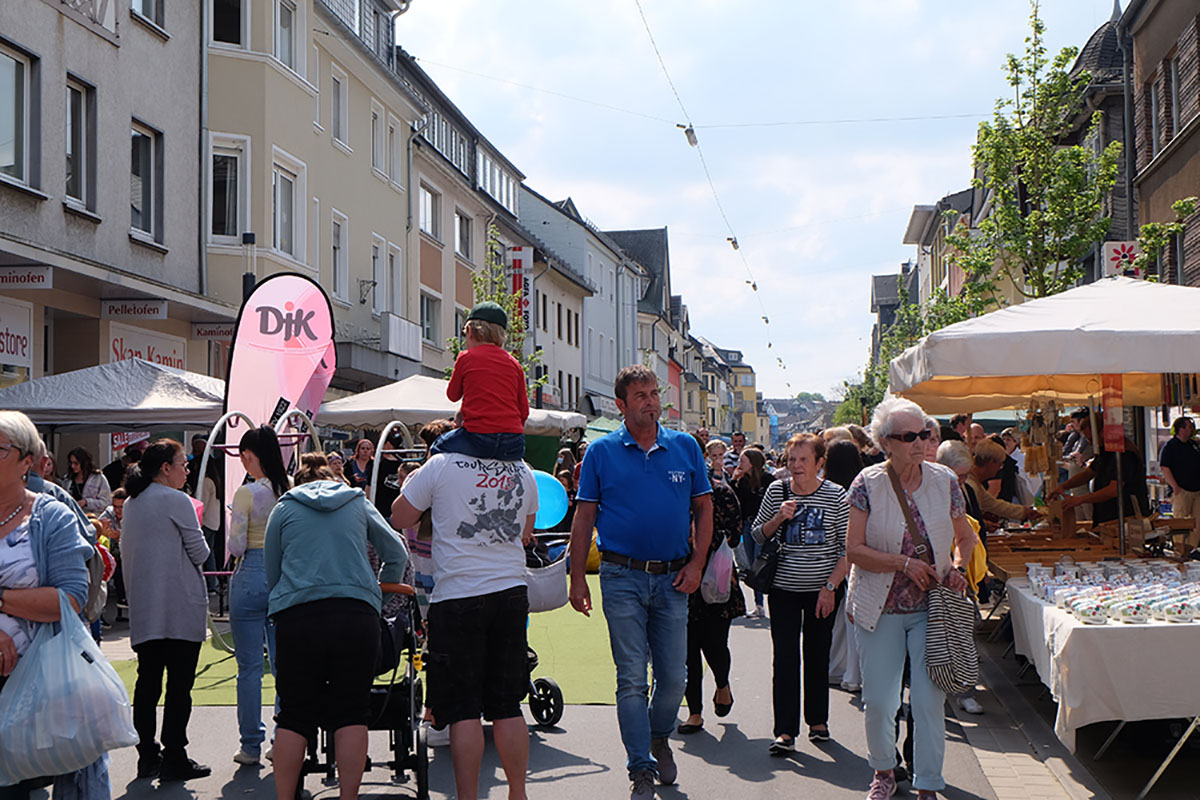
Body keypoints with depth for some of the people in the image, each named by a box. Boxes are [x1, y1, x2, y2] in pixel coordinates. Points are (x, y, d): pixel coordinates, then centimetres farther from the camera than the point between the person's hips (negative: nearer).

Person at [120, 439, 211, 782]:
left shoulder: (131, 503, 12)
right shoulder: (177, 501, -10)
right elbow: (199, 552, -8)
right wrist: (196, 533, 11)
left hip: (143, 608, 7)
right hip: (180, 608, -7)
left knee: (147, 681, 10)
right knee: (180, 683, -3)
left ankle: (147, 756, 14)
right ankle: (174, 759, -2)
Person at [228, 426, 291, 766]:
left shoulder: (247, 493, -12)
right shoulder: (290, 490, 1)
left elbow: (236, 546, -11)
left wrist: (235, 548, 10)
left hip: (251, 576, -4)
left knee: (249, 667, 4)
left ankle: (251, 745, 9)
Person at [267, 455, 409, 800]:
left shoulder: (284, 508, 16)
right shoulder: (358, 503, 18)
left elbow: (271, 574, 18)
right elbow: (397, 555, 19)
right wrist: (380, 592, 34)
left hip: (297, 618, 0)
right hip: (357, 616, 0)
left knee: (294, 717, 4)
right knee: (352, 714, 3)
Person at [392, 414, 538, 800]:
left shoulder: (441, 466, -6)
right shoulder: (522, 472, 8)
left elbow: (399, 518, 5)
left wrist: (414, 482, 20)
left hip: (458, 596, -4)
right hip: (512, 592, 4)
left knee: (464, 710, 0)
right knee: (508, 706, 11)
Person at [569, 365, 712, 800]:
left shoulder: (686, 447, 5)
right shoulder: (602, 452, 0)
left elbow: (703, 508, 10)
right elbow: (583, 518, 2)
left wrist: (696, 563, 0)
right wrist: (577, 579, -2)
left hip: (673, 578, 2)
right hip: (623, 576, -2)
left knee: (674, 677, 7)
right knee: (632, 678, -2)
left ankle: (659, 737, 35)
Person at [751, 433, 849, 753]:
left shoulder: (837, 496, -5)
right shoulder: (776, 491, 0)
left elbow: (848, 547, -3)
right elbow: (757, 536, 7)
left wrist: (831, 586, -11)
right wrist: (778, 518, -12)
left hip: (823, 589, -1)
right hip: (784, 588, 1)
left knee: (817, 655, 7)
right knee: (785, 657, -5)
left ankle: (818, 721, 24)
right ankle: (785, 731, -4)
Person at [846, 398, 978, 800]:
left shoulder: (944, 481, 0)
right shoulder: (868, 484, -6)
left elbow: (966, 537, 13)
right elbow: (854, 549, -8)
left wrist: (957, 567, -6)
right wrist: (904, 563, -18)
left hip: (931, 607, 1)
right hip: (880, 609, -1)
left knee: (929, 700, -2)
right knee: (877, 701, 5)